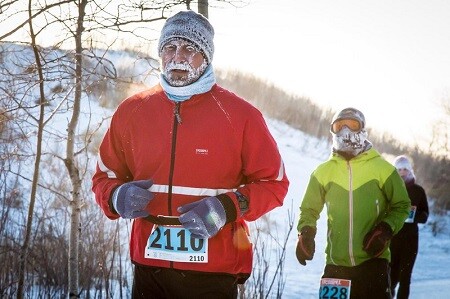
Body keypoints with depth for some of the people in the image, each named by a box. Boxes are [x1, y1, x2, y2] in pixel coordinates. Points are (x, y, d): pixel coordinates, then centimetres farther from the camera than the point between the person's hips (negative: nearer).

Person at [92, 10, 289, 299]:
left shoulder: (240, 114, -3)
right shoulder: (131, 111, 5)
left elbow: (274, 183, 0)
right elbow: (105, 177, 15)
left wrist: (228, 208, -17)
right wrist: (118, 197, -9)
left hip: (213, 273, -2)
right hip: (149, 270, 3)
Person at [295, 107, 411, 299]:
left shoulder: (382, 169, 2)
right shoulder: (323, 172, 9)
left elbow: (401, 205, 8)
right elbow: (309, 208, 17)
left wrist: (386, 229, -9)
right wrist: (306, 232, -3)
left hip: (373, 261, -3)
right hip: (336, 263, 3)